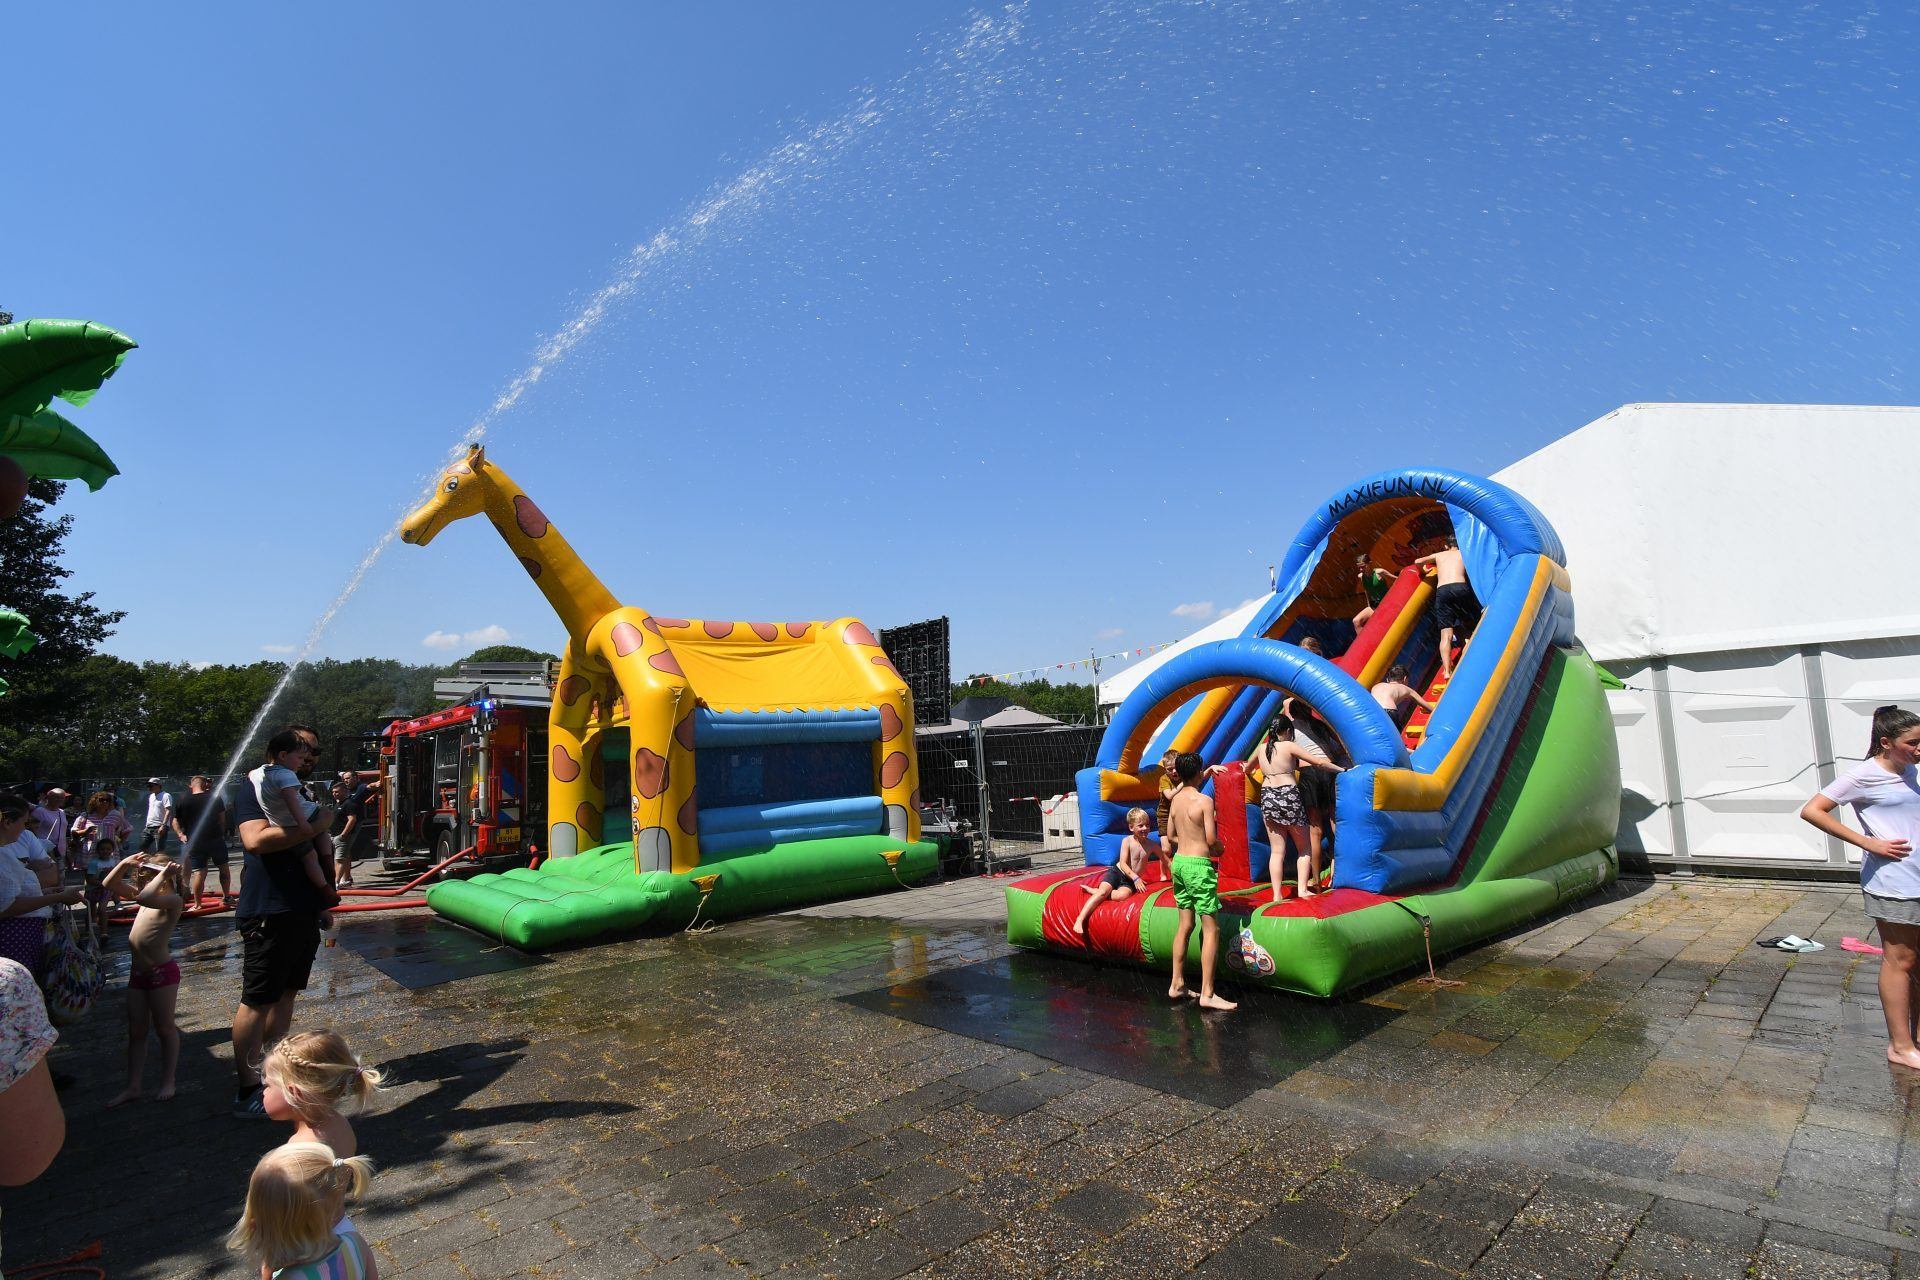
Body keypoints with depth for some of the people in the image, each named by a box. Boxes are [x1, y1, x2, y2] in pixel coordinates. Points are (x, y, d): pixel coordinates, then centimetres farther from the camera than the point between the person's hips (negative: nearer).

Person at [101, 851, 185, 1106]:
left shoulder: (173, 899, -14)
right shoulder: (147, 895, 12)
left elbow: (145, 897, -34)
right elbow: (110, 884, 15)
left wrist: (164, 873, -24)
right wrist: (125, 864, 2)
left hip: (162, 972, -8)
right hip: (138, 973, 8)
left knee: (164, 1028, 5)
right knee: (136, 1031, 14)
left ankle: (167, 1082, 17)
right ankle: (132, 1086, 23)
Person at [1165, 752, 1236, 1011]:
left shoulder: (1176, 798, 8)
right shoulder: (1204, 800, -13)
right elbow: (1212, 839, -15)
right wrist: (1219, 848, 6)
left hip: (1178, 862, 8)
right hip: (1198, 865, -7)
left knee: (1185, 925, 15)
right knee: (1211, 929, -2)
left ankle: (1177, 985, 19)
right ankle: (1207, 993, -3)